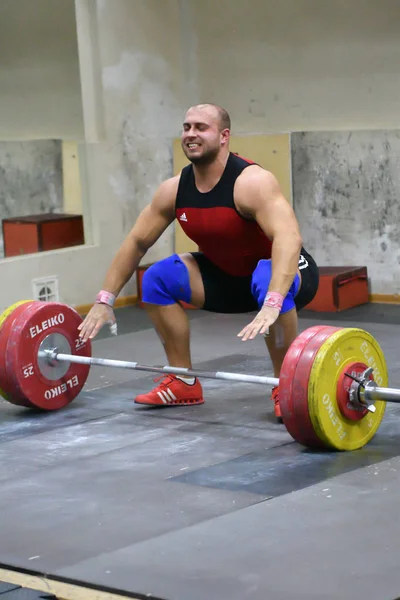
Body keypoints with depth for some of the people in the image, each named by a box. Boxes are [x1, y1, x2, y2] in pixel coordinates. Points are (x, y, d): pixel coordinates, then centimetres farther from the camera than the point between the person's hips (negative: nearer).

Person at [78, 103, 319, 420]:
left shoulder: (251, 182, -30)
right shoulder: (174, 189, -8)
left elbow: (288, 238, -45)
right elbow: (137, 242, 2)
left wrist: (271, 305, -58)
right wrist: (105, 300, -4)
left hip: (285, 274, -7)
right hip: (229, 277, 7)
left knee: (267, 282, -41)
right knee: (157, 278, -6)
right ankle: (184, 384, 3)